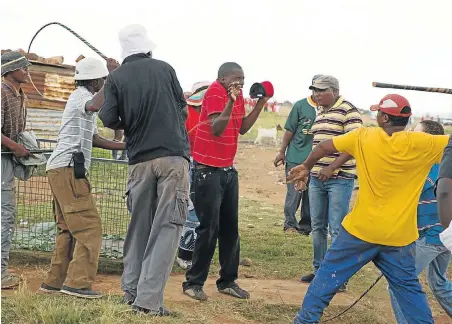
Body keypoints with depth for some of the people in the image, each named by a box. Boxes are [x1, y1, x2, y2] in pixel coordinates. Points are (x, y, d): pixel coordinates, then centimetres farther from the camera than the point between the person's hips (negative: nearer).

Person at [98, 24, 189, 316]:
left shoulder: (116, 77, 4)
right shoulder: (164, 68, 6)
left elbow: (108, 119, -5)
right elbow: (183, 110, 13)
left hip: (140, 160, 2)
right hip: (174, 156, -2)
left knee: (139, 225, 17)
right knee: (166, 227, -3)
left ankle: (131, 289, 21)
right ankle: (148, 299, -9)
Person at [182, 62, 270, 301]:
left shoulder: (238, 96, 10)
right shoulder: (215, 92, -15)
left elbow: (242, 128, 13)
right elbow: (216, 130, -25)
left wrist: (261, 103, 7)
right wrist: (231, 101, -35)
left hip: (228, 170, 8)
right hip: (208, 170, -8)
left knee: (230, 227, 11)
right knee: (209, 228, -6)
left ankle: (227, 281, 20)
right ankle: (193, 282, 5)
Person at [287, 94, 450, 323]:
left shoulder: (363, 137, -3)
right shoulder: (422, 144, -10)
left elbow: (324, 147, 8)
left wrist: (306, 167, 24)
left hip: (361, 229, 0)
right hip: (399, 236, 0)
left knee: (329, 275, 13)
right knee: (408, 287, 13)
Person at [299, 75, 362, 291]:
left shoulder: (348, 111, -10)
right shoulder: (320, 112, 14)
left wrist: (332, 168, -21)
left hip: (340, 179, -8)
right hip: (317, 178, 8)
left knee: (337, 229, -5)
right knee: (317, 227, 13)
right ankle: (319, 269, 24)